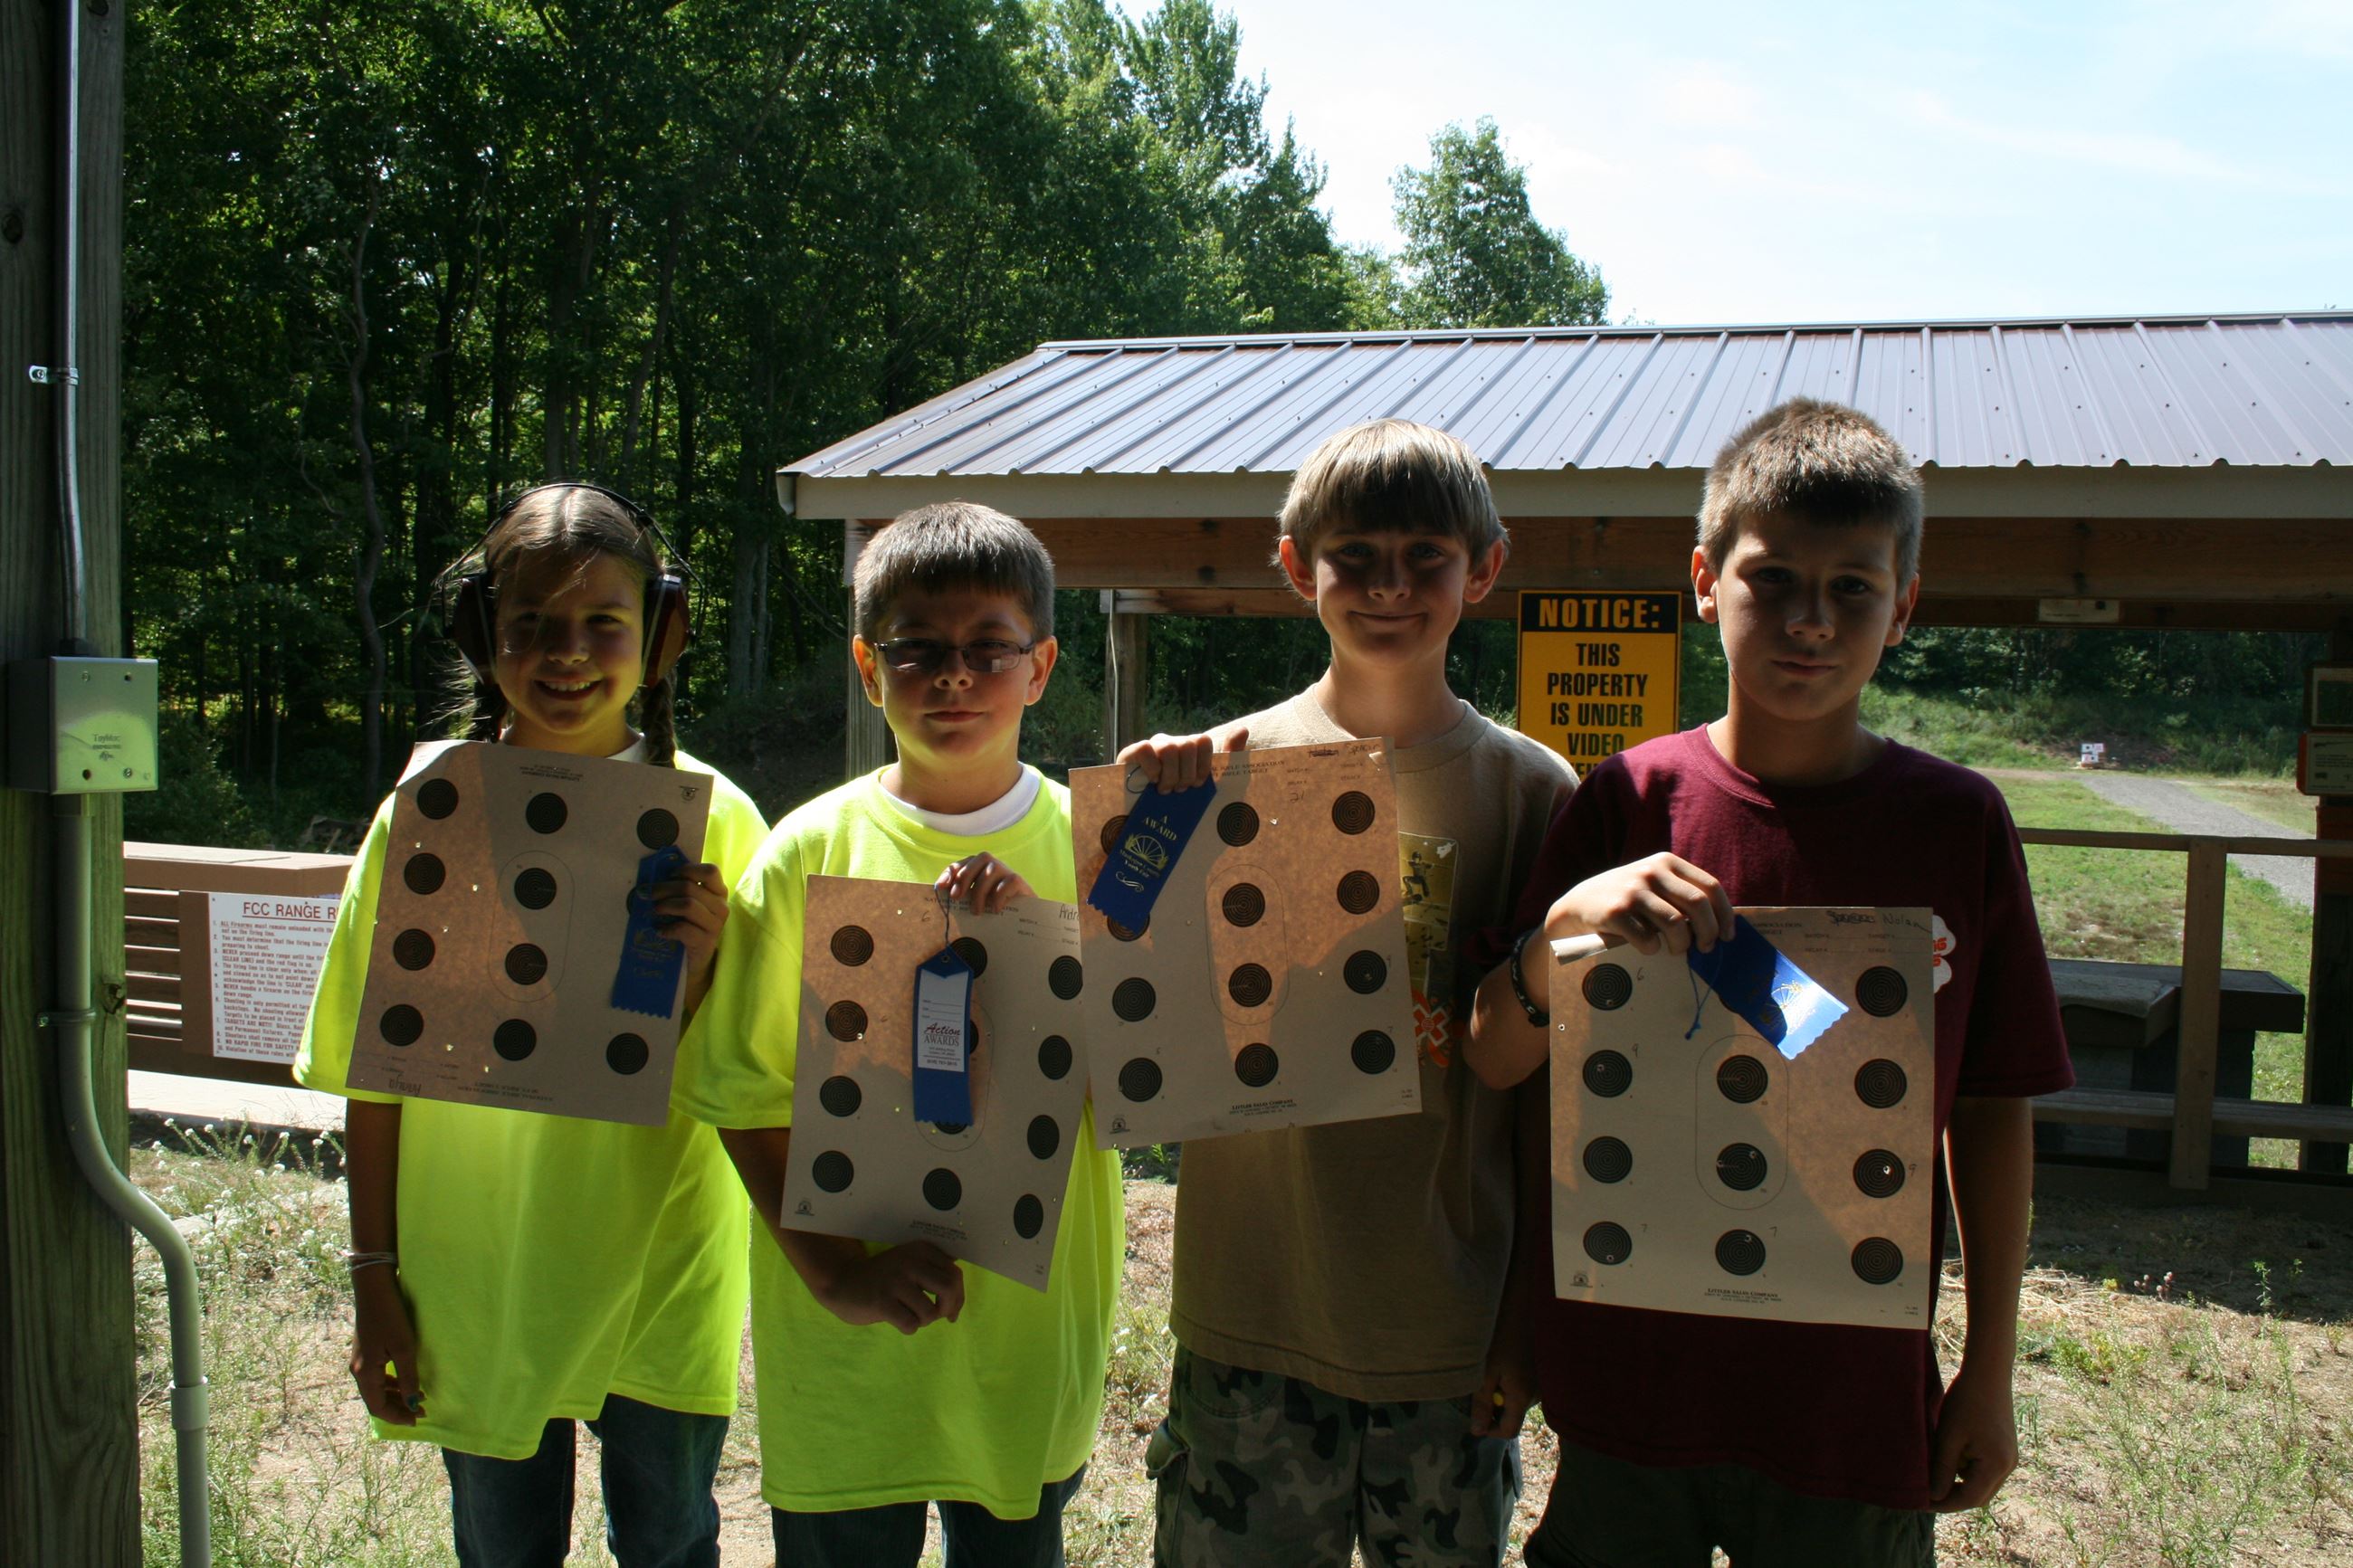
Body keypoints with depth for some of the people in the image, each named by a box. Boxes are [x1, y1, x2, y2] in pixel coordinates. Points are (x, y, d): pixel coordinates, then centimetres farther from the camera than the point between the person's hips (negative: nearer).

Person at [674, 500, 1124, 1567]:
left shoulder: (1087, 848, -3)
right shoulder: (812, 849, -7)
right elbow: (745, 1093, -5)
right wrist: (837, 1272, -14)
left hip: (1032, 1326, 1)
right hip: (846, 1345, -1)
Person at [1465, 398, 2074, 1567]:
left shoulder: (1958, 824, -5)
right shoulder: (1630, 799, -5)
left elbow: (1992, 1111, 2)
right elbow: (1493, 1062, -6)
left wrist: (1989, 1372, 4)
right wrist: (1562, 923, -25)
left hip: (1855, 1394, 0)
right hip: (1627, 1376, 1)